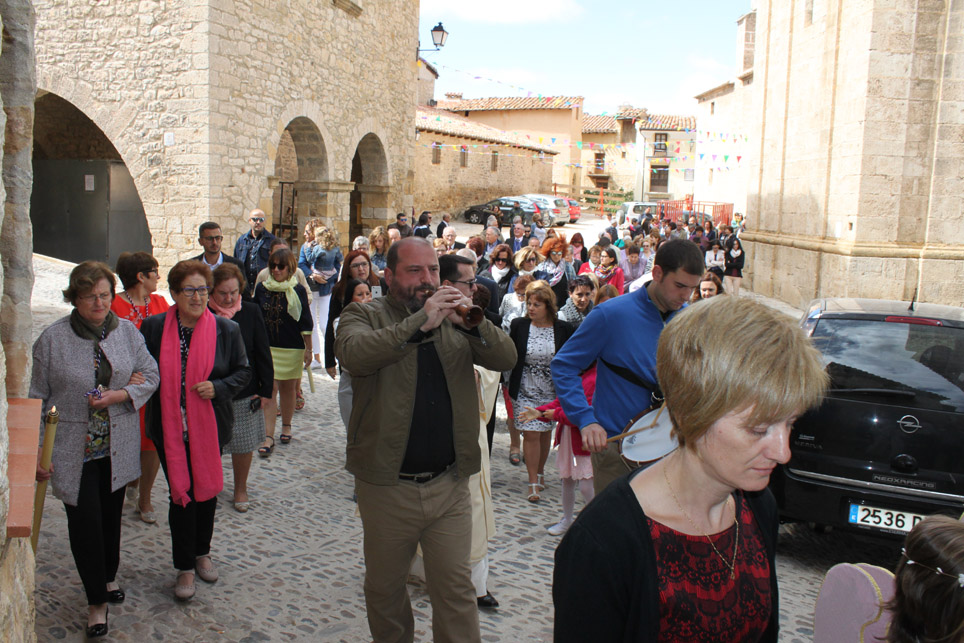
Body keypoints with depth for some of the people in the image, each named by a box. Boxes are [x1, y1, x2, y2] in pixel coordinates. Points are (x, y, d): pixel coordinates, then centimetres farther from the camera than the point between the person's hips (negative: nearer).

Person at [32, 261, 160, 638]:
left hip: (118, 447, 3)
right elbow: (36, 398, -3)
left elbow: (150, 376, 3)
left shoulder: (127, 331, 0)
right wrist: (35, 450, -5)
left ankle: (109, 577, 41)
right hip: (74, 449, -3)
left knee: (111, 515, 17)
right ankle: (96, 600, 16)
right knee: (85, 522, -1)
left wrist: (118, 395, -15)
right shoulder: (52, 339, -8)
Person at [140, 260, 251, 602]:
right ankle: (185, 567, 17)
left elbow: (243, 371, 4)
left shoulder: (226, 329, -3)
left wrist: (218, 388, -14)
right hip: (169, 427, -1)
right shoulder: (154, 327, -2)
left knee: (207, 488, 14)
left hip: (210, 426, 1)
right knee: (181, 493, 1)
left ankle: (202, 552, 37)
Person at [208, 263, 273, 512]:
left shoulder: (251, 312, -2)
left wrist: (265, 389, -1)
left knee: (243, 445, 11)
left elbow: (263, 354, 2)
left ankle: (240, 489, 31)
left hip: (244, 394, 1)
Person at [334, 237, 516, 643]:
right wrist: (420, 322, -31)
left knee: (457, 590, 6)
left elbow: (506, 359, -5)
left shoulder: (455, 319, 7)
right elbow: (352, 353, -25)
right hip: (387, 486, -1)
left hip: (449, 486, 2)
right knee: (384, 588, 17)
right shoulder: (364, 316, -2)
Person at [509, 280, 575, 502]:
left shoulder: (563, 328, -5)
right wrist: (510, 385, -2)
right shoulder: (518, 325, -4)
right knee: (531, 434, -5)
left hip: (551, 392, 1)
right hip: (525, 391, -1)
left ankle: (540, 471, 36)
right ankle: (533, 483, 3)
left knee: (545, 432, 13)